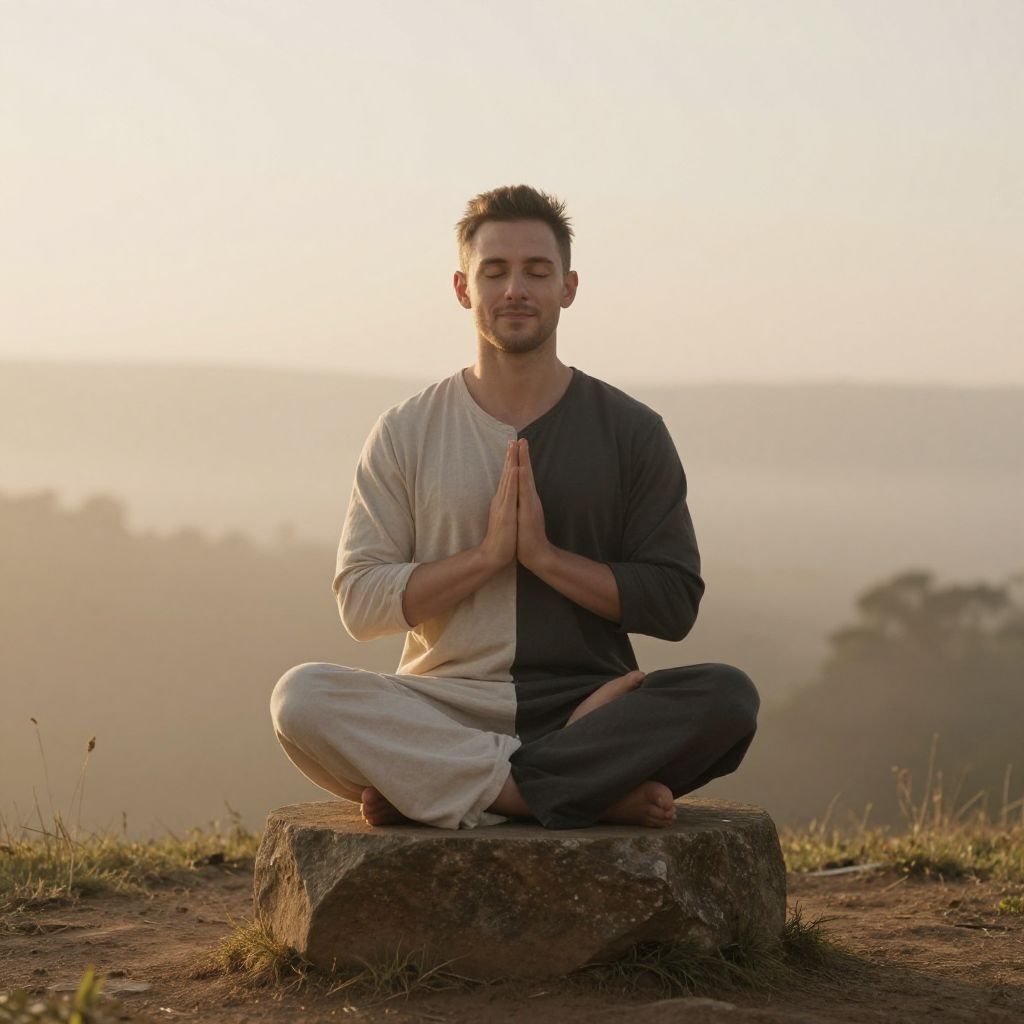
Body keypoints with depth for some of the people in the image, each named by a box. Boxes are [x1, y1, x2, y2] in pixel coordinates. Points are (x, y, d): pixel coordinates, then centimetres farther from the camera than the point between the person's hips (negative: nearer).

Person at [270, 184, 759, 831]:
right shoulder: (407, 433, 9)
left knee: (726, 696, -30)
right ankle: (598, 792, -31)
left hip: (584, 700, 0)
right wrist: (487, 554, -11)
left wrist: (546, 555, -11)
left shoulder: (630, 431, 8)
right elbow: (360, 602, 1)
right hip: (448, 707, 0)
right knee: (303, 698, -29)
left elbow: (675, 604, 2)